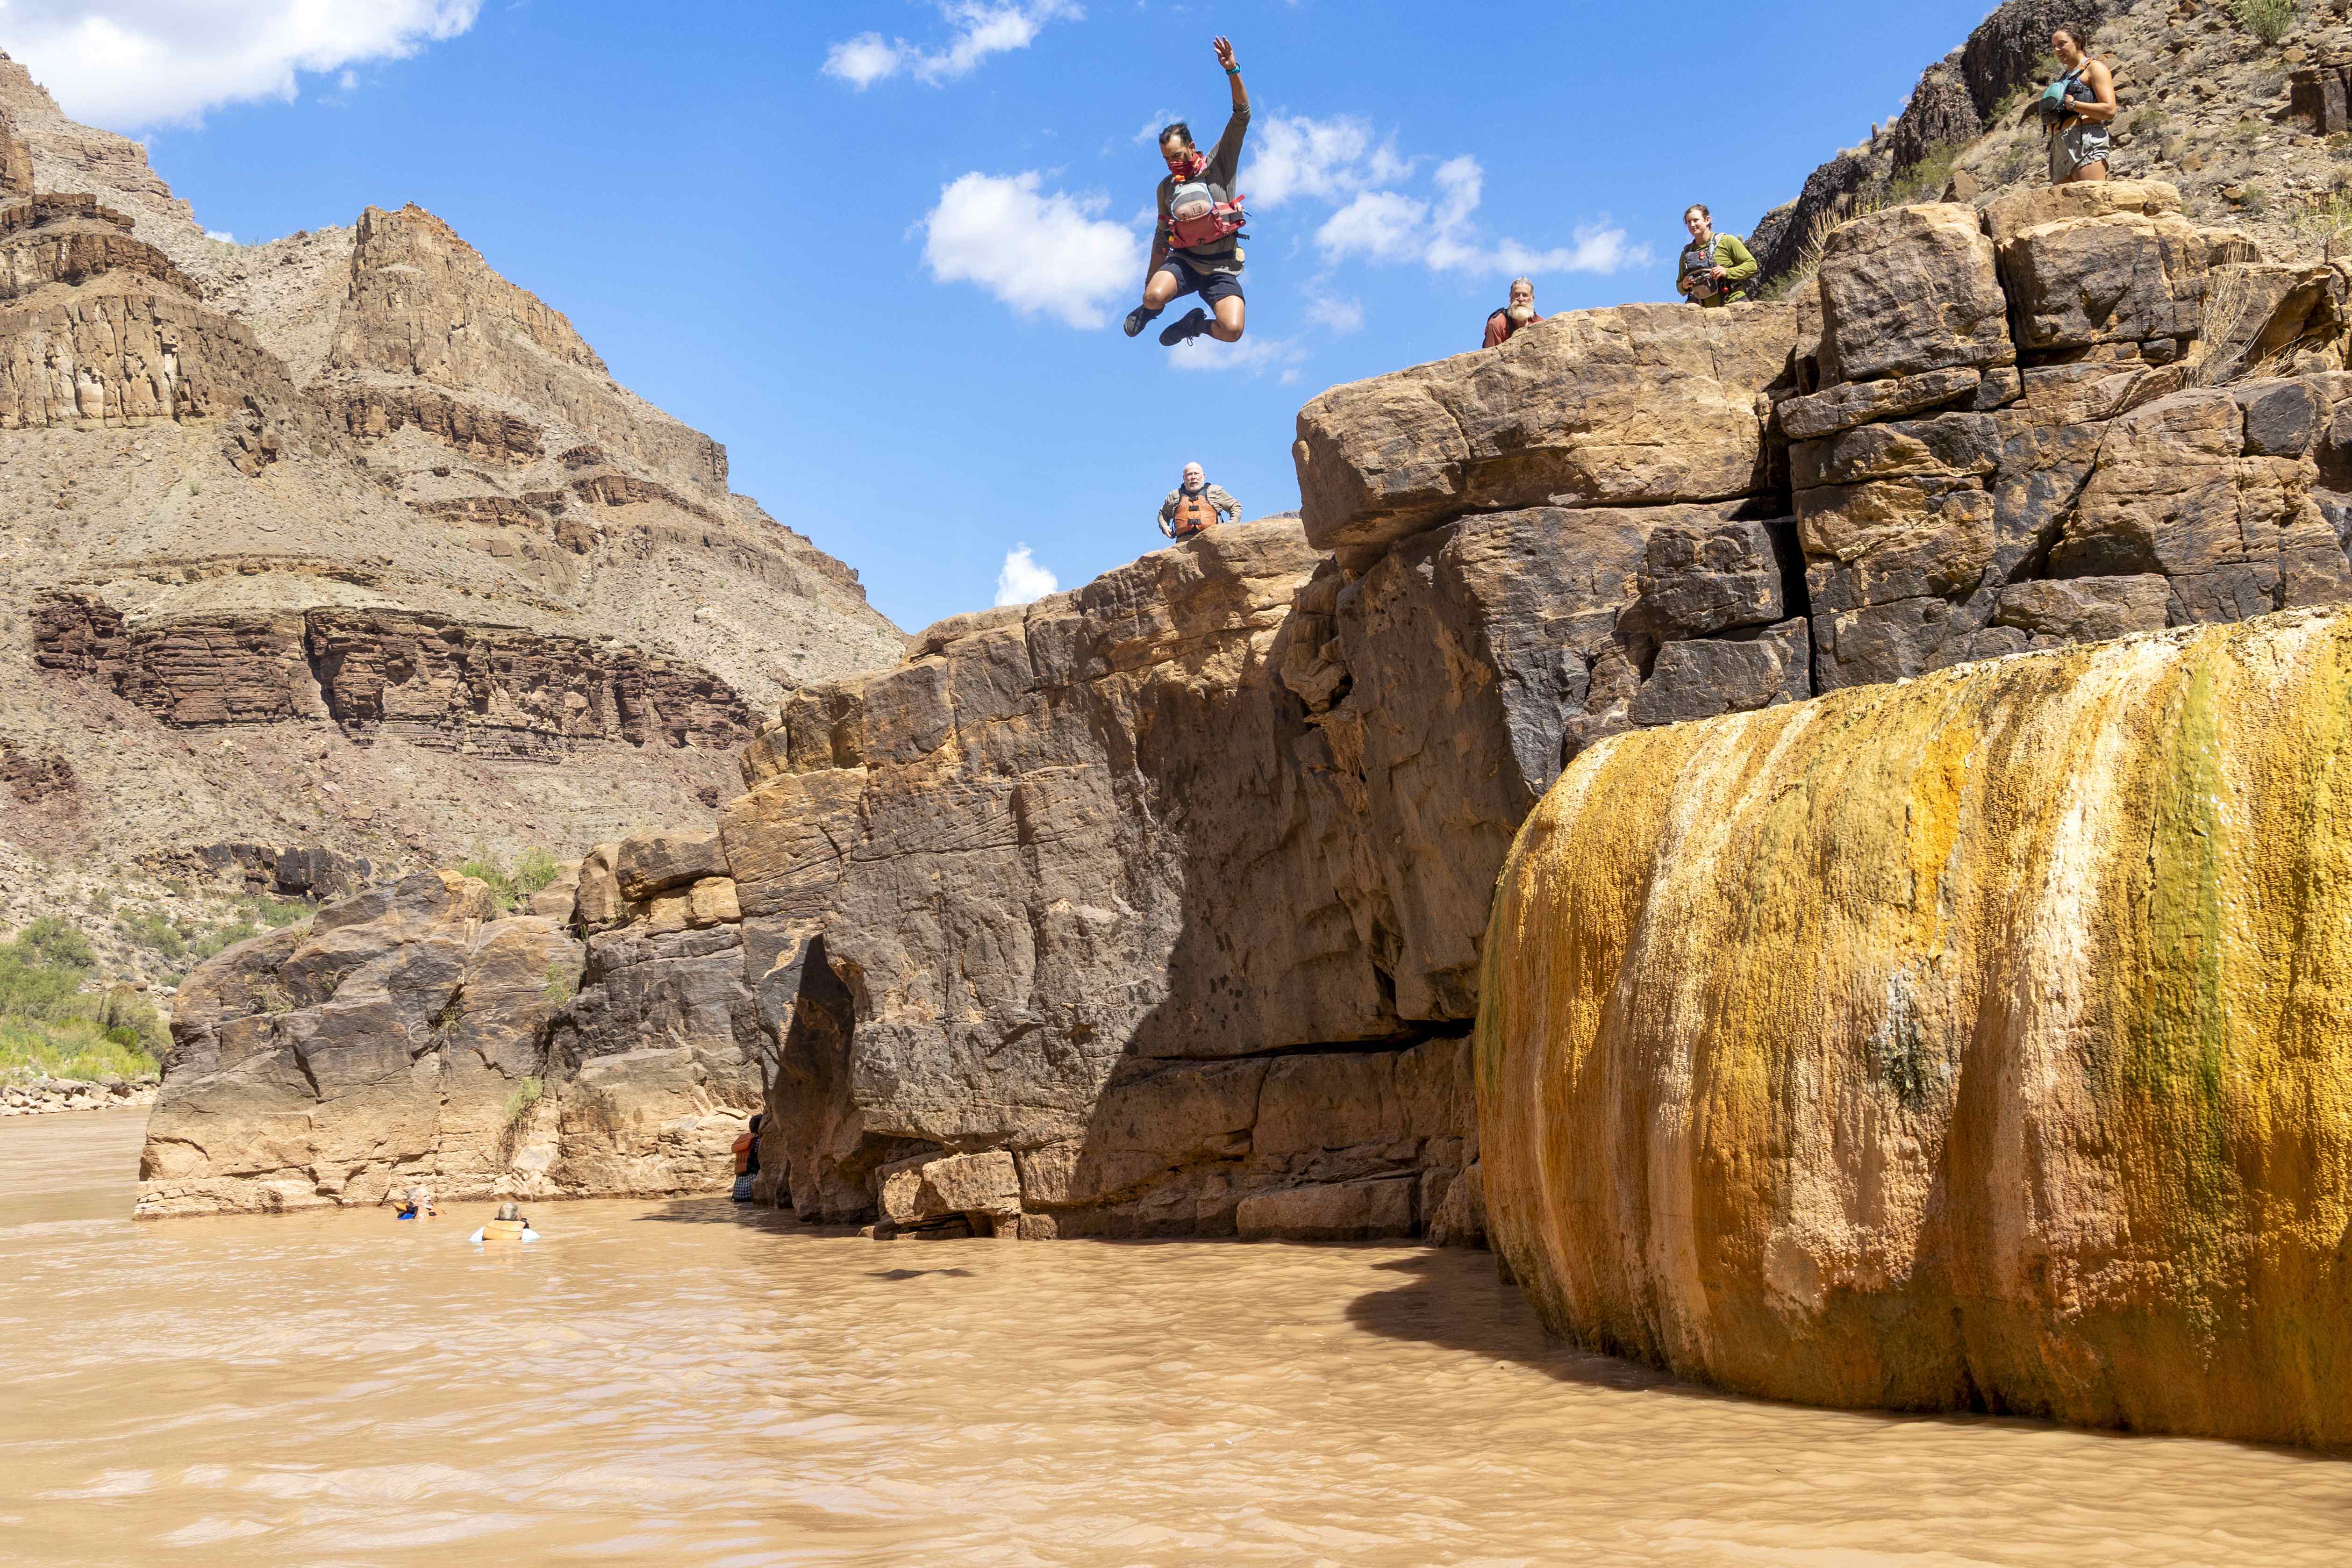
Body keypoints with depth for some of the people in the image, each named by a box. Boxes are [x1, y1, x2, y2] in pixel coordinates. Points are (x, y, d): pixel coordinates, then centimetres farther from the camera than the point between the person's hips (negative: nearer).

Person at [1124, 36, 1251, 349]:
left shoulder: (1219, 164, 4)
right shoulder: (1167, 188, 13)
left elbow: (1242, 116, -6)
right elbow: (1162, 237, 22)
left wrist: (1233, 71, -18)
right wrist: (1151, 277, 22)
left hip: (1221, 269, -2)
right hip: (1183, 261, 2)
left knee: (1232, 331, -24)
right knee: (1154, 296, -32)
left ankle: (1197, 324, 11)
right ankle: (1148, 311, 8)